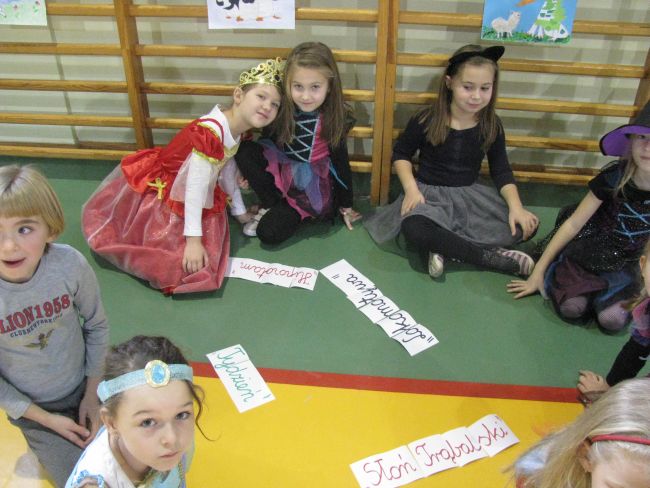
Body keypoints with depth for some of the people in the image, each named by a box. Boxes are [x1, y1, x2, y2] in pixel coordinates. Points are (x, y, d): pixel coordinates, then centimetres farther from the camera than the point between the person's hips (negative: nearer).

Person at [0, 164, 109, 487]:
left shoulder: (69, 264, -25)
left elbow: (97, 326, -8)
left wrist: (92, 394, -5)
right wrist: (47, 419, -11)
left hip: (85, 388, 2)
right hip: (33, 409, -2)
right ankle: (45, 450, 36)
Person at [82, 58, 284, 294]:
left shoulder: (235, 131, -6)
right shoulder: (209, 133, -34)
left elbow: (228, 170, 9)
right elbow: (195, 187, -34)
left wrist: (239, 209, 16)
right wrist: (193, 240, -32)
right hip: (159, 192, -8)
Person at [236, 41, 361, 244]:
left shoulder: (334, 119, -17)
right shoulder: (281, 110, -13)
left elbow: (341, 163, -8)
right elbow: (266, 141, 4)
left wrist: (346, 207, 0)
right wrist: (249, 172, 8)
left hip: (312, 188, -4)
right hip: (279, 173, 4)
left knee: (270, 232, -22)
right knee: (245, 151, -21)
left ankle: (296, 211, 10)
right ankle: (271, 206, -6)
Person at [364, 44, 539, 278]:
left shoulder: (492, 126, -3)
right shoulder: (426, 120, -11)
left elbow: (501, 171, 3)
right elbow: (401, 154, 2)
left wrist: (516, 207, -14)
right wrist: (411, 188, -15)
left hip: (470, 194, 4)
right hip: (429, 191, -3)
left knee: (525, 226, -17)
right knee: (413, 227, -38)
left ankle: (442, 246, -19)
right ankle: (491, 256, -23)